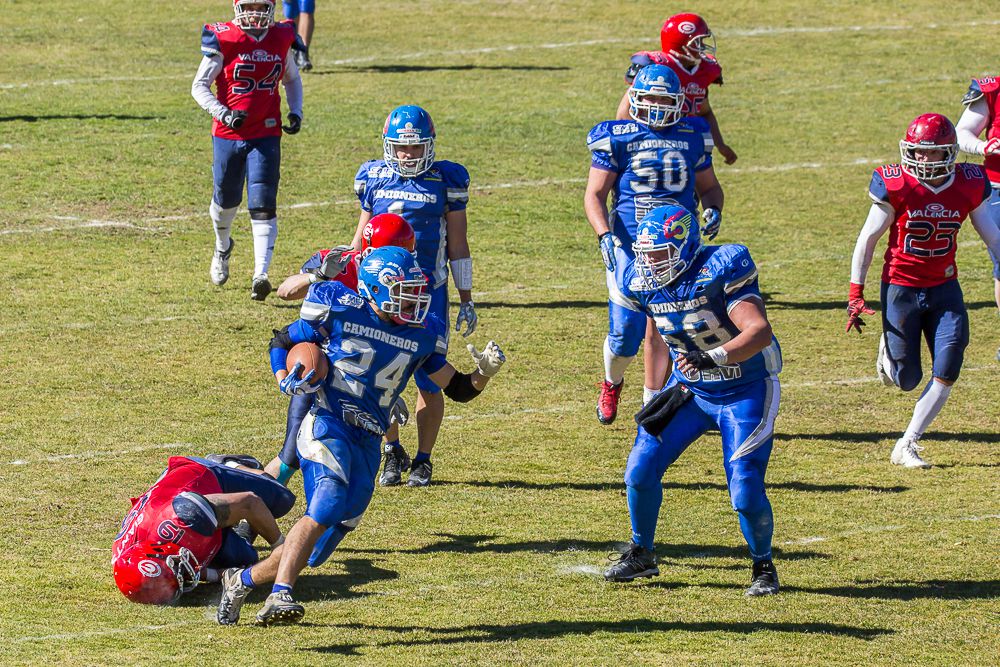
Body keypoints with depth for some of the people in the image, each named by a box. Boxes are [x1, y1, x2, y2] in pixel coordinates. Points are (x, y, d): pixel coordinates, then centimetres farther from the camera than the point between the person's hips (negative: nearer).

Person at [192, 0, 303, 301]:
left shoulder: (281, 39, 3)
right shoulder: (224, 40, -9)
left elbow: (292, 79, 20)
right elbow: (199, 86, -7)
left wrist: (295, 112, 4)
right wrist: (224, 113, -20)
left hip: (266, 135, 1)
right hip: (228, 134, -1)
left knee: (263, 206, -11)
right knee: (226, 199, 15)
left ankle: (260, 275, -15)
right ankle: (222, 248, 47)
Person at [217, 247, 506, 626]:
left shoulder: (422, 335, 7)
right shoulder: (339, 311, -4)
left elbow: (457, 390, 13)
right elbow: (282, 342, 9)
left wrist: (483, 375, -8)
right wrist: (287, 382, -10)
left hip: (368, 442, 5)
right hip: (327, 424, -5)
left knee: (331, 531, 3)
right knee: (327, 505, -30)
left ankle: (243, 582, 21)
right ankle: (280, 595, -36)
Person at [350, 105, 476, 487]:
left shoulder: (446, 181, -1)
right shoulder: (374, 179, 5)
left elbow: (458, 245, 4)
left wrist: (466, 301, 5)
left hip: (429, 293, -2)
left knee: (429, 381, -2)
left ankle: (423, 460, 13)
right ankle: (393, 455, 18)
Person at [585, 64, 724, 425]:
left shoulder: (692, 138, 8)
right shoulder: (616, 139, -2)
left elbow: (709, 186, 20)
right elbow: (594, 195, -2)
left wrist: (713, 209, -3)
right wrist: (605, 235, -18)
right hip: (631, 247, -2)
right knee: (625, 334, -4)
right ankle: (612, 383, 29)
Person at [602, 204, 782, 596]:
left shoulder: (719, 272, -27)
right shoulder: (642, 282, -8)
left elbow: (759, 333, -37)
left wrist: (714, 357, -50)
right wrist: (679, 386, 10)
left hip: (745, 391, -6)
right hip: (689, 388, 6)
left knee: (745, 491, -14)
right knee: (641, 469, -2)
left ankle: (763, 567, 11)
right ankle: (641, 554, 20)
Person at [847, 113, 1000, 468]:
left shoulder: (968, 186, -6)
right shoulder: (896, 187, -15)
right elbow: (868, 239, -7)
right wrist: (855, 295, -9)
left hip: (944, 287, 3)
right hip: (901, 288, -3)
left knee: (946, 372, -9)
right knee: (907, 380, 2)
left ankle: (907, 445, 6)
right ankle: (888, 351, 39)